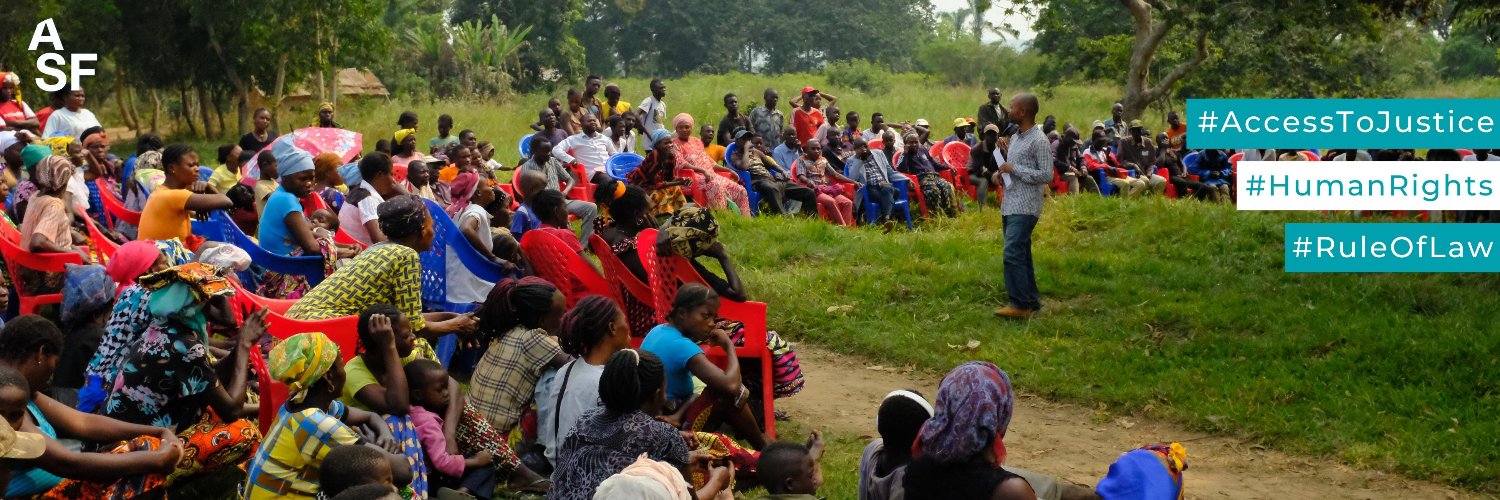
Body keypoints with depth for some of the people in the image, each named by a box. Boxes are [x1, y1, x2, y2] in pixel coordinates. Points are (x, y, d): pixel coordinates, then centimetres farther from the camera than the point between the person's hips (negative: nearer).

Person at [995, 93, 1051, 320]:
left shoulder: (1039, 141, -12)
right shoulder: (1015, 138, 15)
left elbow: (1046, 175, -16)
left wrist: (1014, 169, -17)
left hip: (1025, 208, -9)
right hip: (1010, 205, 9)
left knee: (1013, 254, -14)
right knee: (1021, 255, 12)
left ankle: (1020, 304, -11)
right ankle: (1031, 301, 18)